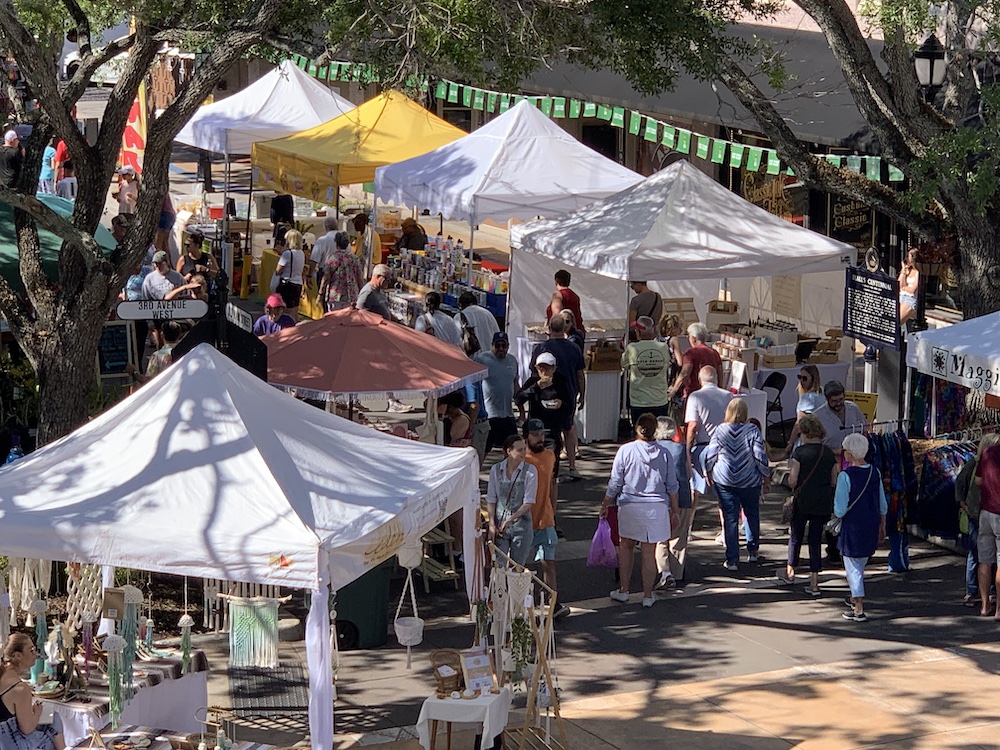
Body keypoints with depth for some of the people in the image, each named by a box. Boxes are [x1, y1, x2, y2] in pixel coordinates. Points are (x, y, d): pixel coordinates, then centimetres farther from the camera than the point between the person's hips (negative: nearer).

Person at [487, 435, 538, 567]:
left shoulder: (530, 471, -5)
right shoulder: (496, 470, 1)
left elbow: (528, 503, -7)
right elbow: (491, 500, 5)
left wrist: (510, 520, -14)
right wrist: (492, 524, -6)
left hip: (521, 524, -1)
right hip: (499, 524, 1)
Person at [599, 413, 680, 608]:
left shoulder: (626, 451, -8)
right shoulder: (664, 453, -2)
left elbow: (615, 483, -4)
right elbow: (672, 486, 4)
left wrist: (605, 505, 9)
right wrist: (674, 512, 15)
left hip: (630, 506, -1)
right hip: (657, 507, 1)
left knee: (626, 545, 19)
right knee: (649, 552, 7)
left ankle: (623, 590, 20)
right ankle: (648, 596, 12)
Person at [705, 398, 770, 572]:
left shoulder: (720, 430, -7)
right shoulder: (752, 431, -11)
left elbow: (710, 455, -3)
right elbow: (760, 456, -10)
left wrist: (708, 473, 14)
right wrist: (766, 476, 4)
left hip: (724, 481, 0)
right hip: (750, 482, 0)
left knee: (730, 518, 4)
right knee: (752, 514, 22)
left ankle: (732, 560, 1)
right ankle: (752, 552, 29)